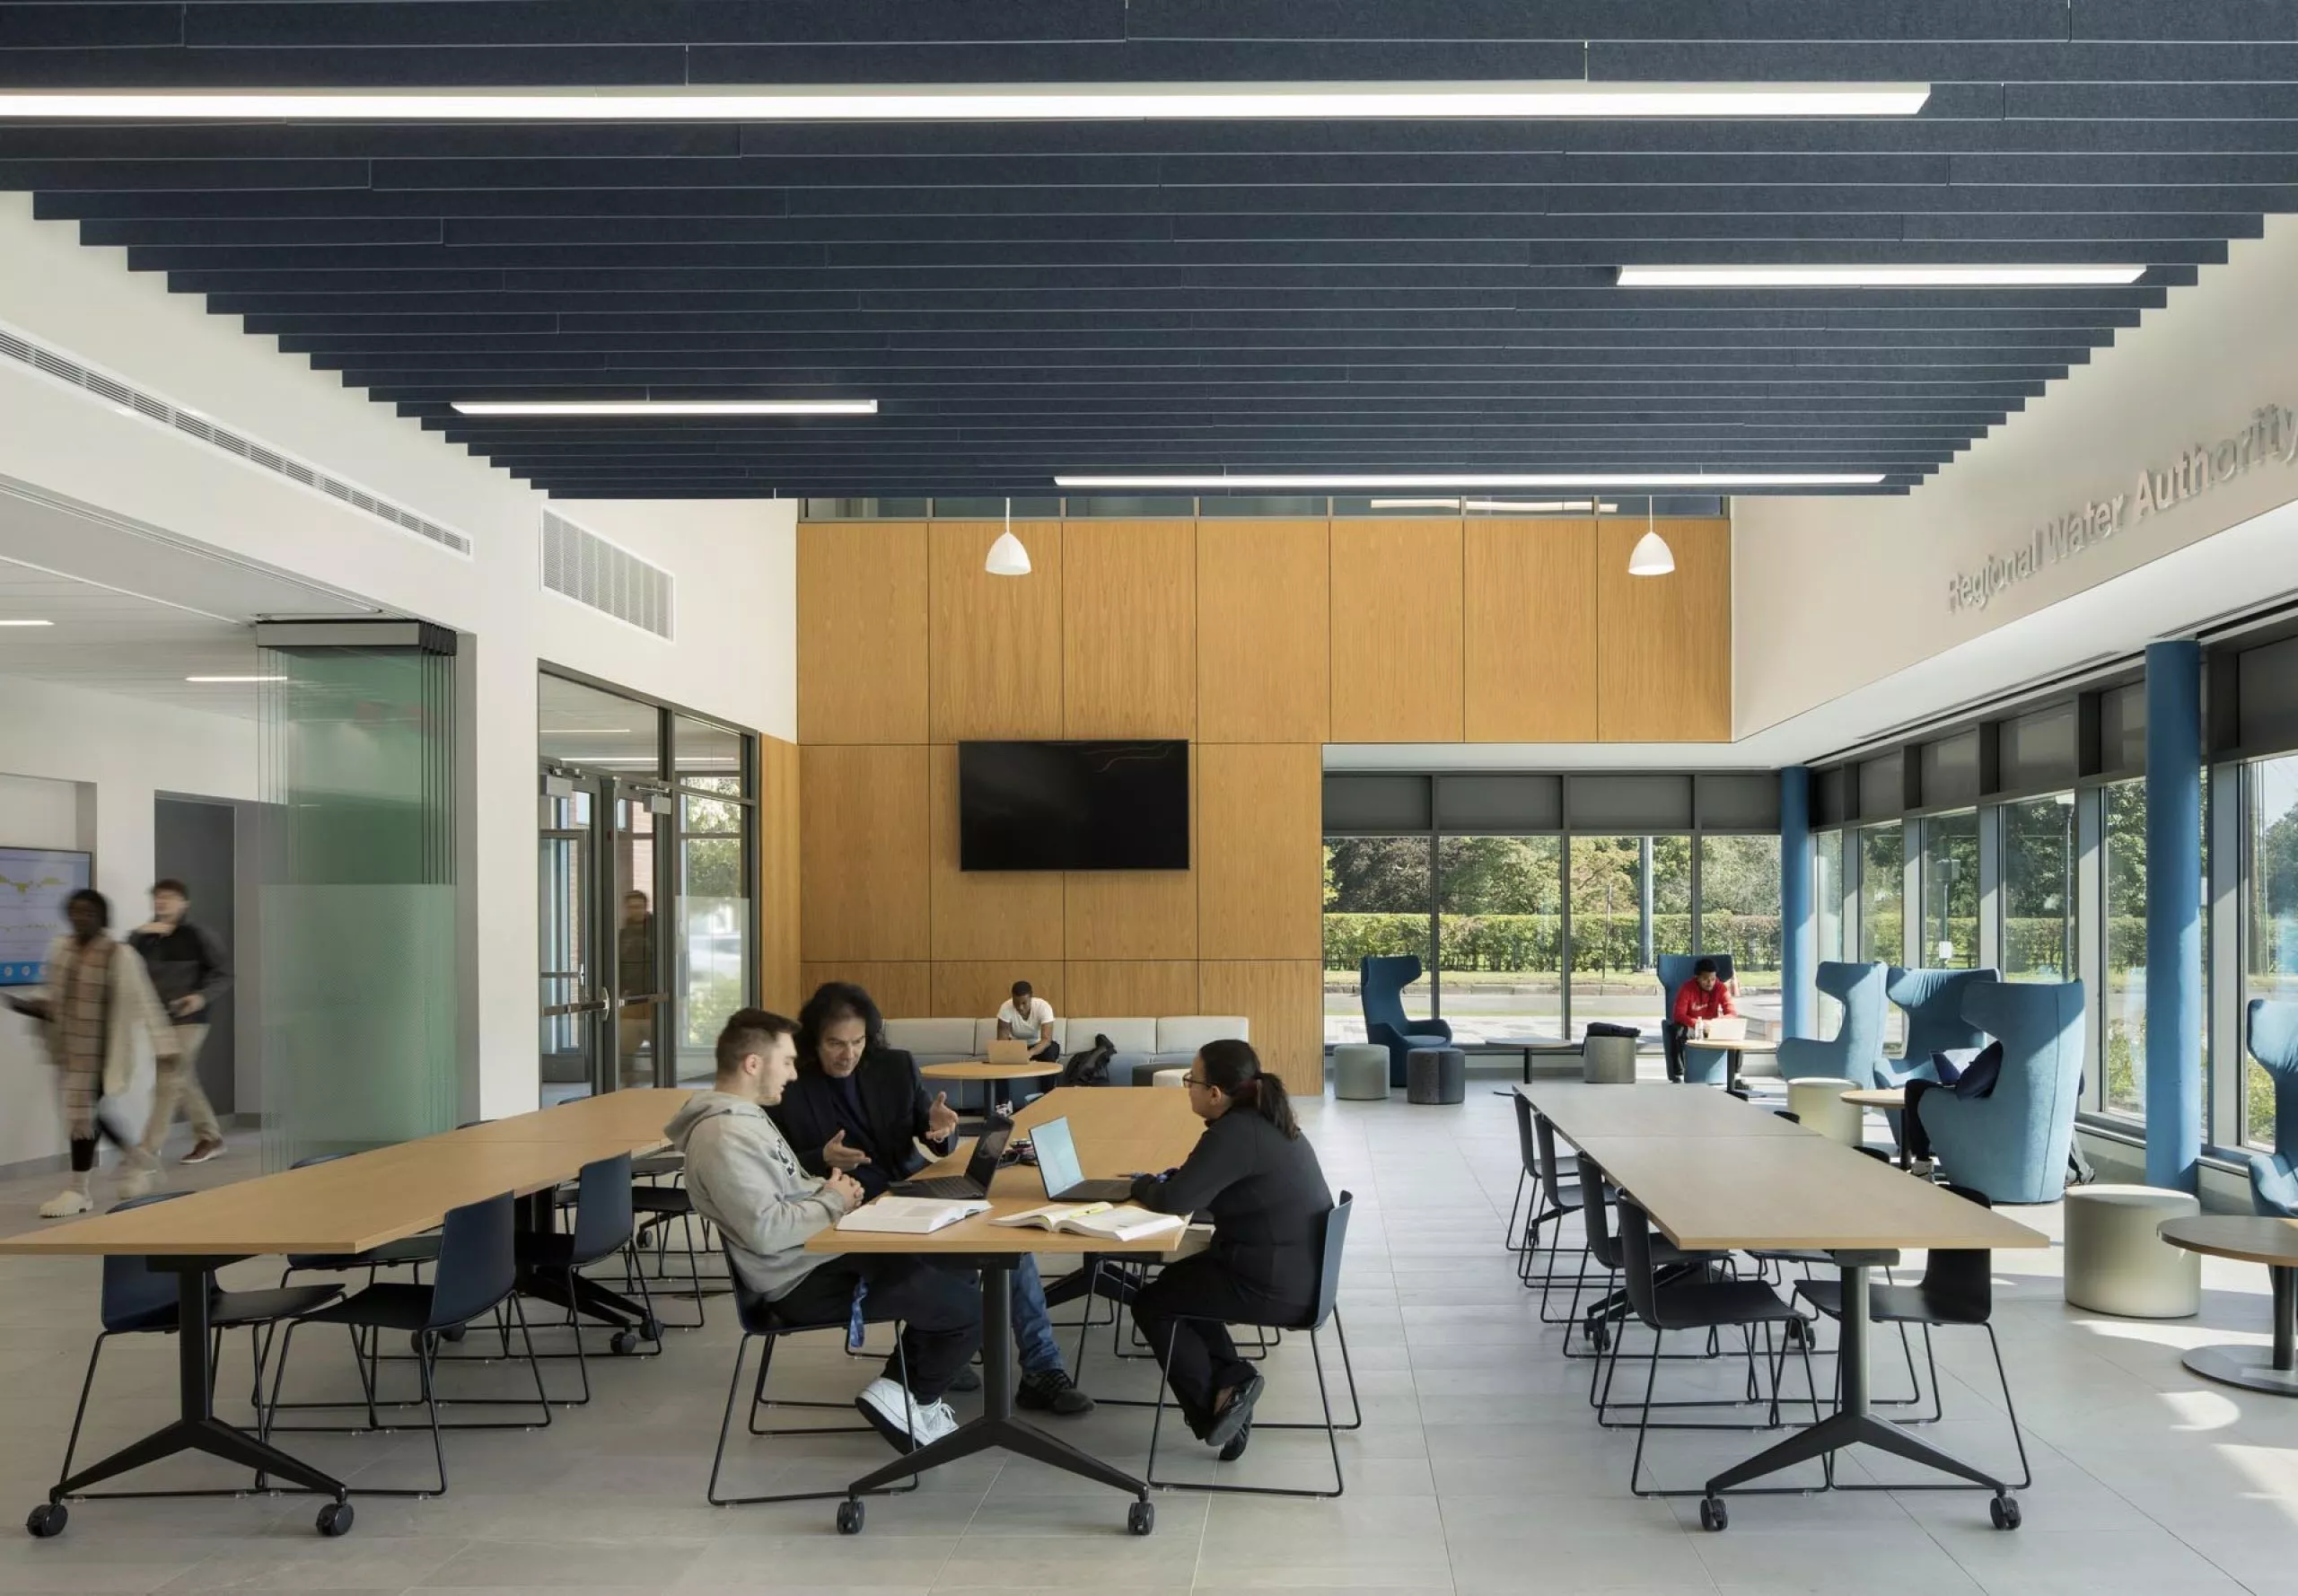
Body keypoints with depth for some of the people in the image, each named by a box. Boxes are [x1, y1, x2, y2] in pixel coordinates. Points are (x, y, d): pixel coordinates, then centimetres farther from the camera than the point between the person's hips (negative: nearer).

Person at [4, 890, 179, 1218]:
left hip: (100, 1050, -7)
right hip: (67, 1049, 7)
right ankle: (138, 1159, 34)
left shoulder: (120, 956, -14)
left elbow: (144, 1002, -15)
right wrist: (36, 1007, 1)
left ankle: (78, 1189, 6)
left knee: (84, 1112, -7)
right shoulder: (59, 948, 5)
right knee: (83, 1112, 14)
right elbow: (57, 997, 19)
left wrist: (163, 1044, -18)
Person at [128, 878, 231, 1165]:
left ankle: (148, 1151, -7)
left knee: (167, 1083, -10)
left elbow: (224, 974, -5)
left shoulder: (195, 937, -7)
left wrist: (202, 997, -22)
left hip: (189, 1020, -6)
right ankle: (209, 1137, 28)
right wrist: (137, 934, -16)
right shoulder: (148, 939, 8)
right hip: (160, 1020, 6)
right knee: (183, 1081, 14)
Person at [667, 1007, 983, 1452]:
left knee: (956, 1273, 15)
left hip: (820, 1253, 11)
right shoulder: (724, 1138, -23)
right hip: (805, 1281, -11)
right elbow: (766, 1231, -29)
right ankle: (914, 1401, 14)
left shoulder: (745, 1115, 11)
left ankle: (897, 1383, 17)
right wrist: (832, 1201, -14)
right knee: (970, 1307, -7)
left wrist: (827, 1188, 2)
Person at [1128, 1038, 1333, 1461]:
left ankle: (1211, 1407, 12)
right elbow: (1201, 1180, 22)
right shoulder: (1265, 1120, 8)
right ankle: (1232, 1380, 16)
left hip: (1277, 1287, -10)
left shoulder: (1235, 1134, -23)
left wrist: (1142, 1186, -2)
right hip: (1303, 1271, 10)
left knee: (1151, 1304, 8)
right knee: (1178, 1283, 25)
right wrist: (1162, 1180, 7)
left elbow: (1176, 1200, -23)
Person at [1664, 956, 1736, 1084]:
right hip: (1690, 1027, -3)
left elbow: (1732, 1012, -12)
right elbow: (1678, 1015, -24)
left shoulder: (1721, 988, -8)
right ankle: (1678, 1075, -33)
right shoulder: (1687, 988, -17)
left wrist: (1719, 1021, -35)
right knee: (1677, 1031, -36)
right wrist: (1698, 1023, -41)